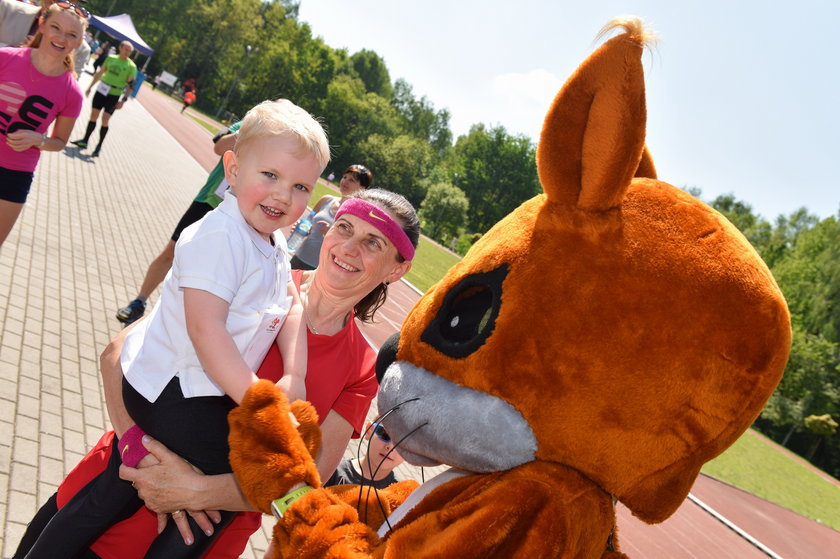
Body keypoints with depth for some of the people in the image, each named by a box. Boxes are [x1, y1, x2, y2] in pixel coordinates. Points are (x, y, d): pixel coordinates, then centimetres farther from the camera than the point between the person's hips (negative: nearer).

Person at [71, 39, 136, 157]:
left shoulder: (131, 66, -6)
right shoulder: (111, 58, 5)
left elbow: (130, 85, -8)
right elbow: (99, 73, 13)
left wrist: (123, 100, -15)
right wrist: (90, 86, 14)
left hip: (114, 94, -4)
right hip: (101, 90, 4)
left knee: (105, 120, -8)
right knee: (93, 115, 7)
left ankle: (99, 146, 3)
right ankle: (85, 141, 18)